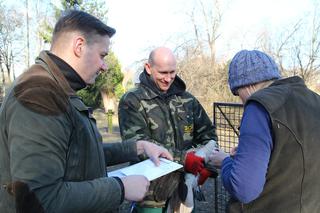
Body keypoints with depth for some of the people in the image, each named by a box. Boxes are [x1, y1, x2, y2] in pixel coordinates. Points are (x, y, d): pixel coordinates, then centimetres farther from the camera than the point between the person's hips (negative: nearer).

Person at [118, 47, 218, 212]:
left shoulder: (187, 99, 7)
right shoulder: (131, 101, -7)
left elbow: (207, 133, 9)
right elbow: (137, 143, -18)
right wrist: (183, 159, -25)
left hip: (185, 189, 4)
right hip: (152, 195, -4)